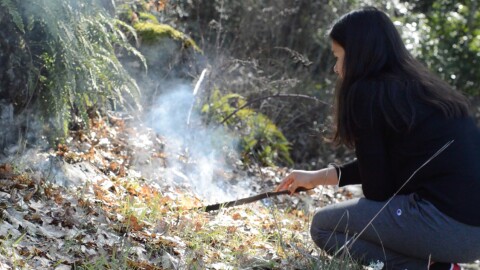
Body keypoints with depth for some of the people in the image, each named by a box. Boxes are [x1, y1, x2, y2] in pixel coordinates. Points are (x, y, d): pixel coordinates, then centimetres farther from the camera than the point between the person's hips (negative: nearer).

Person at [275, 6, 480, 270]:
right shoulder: (419, 85, 17)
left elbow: (377, 186, -4)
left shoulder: (368, 92, -8)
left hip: (448, 224, -9)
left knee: (324, 225, 6)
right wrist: (319, 176, 30)